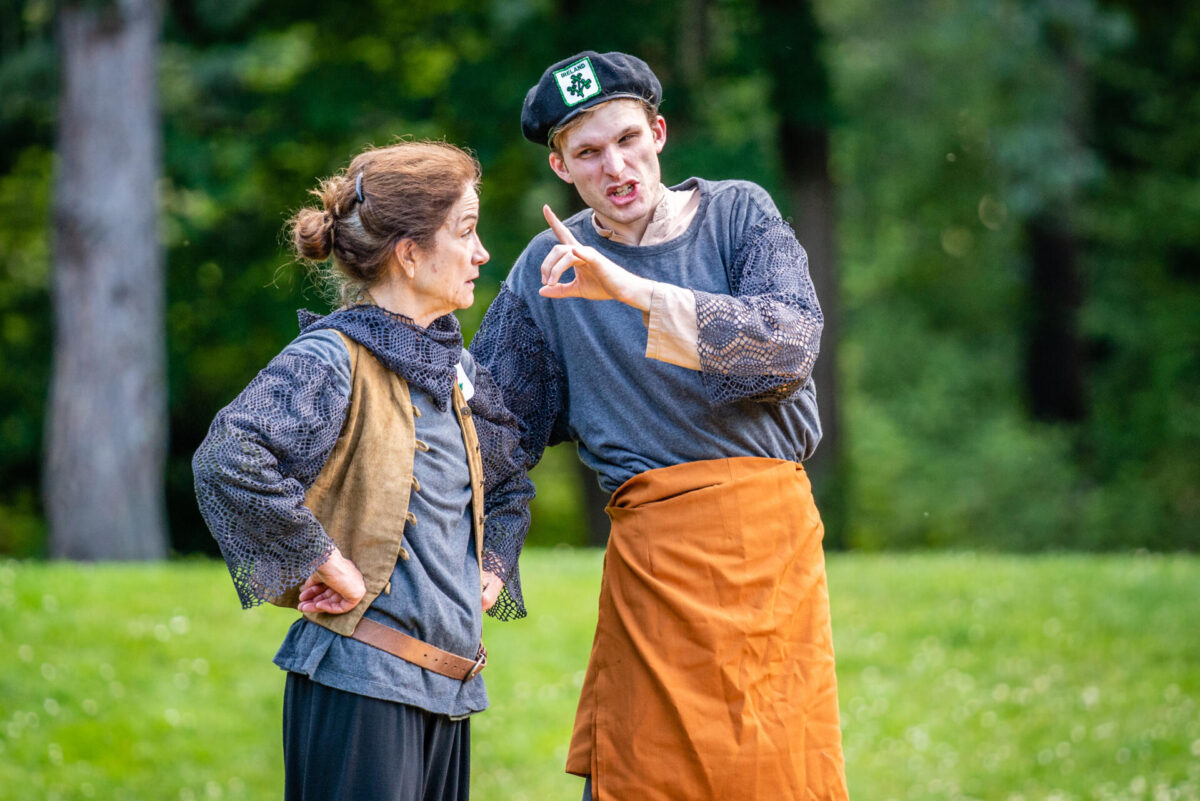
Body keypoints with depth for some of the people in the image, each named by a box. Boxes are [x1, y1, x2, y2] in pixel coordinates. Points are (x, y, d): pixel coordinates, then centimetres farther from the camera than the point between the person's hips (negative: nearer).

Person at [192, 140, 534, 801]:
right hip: (363, 679, -8)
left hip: (445, 690, 8)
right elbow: (227, 460, -27)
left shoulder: (455, 369, 15)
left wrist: (492, 570, 15)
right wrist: (333, 567, -21)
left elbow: (510, 481, 33)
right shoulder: (332, 357, -10)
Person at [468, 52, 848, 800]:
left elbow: (789, 343, -12)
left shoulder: (739, 214, 5)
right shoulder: (553, 267, 9)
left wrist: (630, 290, -19)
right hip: (652, 551, 0)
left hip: (772, 530, 0)